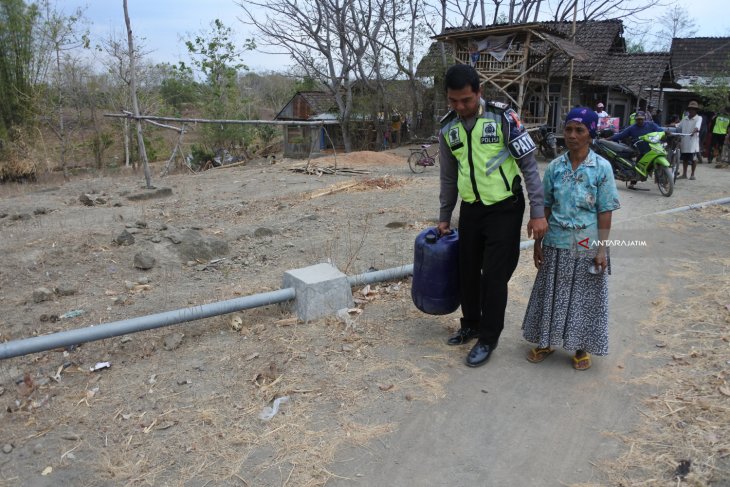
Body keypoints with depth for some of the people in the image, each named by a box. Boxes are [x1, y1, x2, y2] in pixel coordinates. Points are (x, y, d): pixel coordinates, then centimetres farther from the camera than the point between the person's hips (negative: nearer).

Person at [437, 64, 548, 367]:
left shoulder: (503, 118, -14)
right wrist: (444, 217, 14)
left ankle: (488, 339, 14)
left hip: (505, 209, -5)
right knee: (467, 271, 12)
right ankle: (471, 325, 34)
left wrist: (537, 212, -14)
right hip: (470, 208, 5)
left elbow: (529, 165, -11)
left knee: (494, 275, -2)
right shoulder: (447, 128, 1)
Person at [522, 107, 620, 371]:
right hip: (556, 244, 3)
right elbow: (545, 207, 5)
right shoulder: (555, 166, 0)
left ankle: (582, 347, 27)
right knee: (552, 293, 12)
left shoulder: (602, 167, -8)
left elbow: (605, 212, -7)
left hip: (587, 247, -2)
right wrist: (538, 242, 4)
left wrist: (602, 248, -11)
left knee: (584, 296, 9)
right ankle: (546, 341, 30)